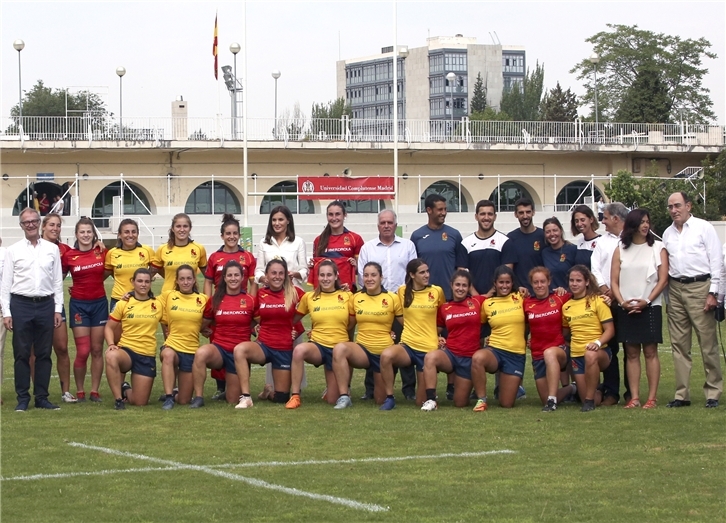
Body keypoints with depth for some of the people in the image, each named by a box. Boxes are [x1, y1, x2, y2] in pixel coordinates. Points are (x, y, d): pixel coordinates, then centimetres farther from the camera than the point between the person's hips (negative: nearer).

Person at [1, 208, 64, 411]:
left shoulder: (52, 249, 8)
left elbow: (58, 281, 9)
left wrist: (58, 309, 4)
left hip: (46, 304, 1)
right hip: (21, 304, -1)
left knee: (44, 354, 4)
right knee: (22, 354, 1)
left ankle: (42, 397, 11)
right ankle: (22, 399, 6)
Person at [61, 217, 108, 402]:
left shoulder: (102, 252, -1)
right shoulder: (68, 256, -4)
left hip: (99, 303, 2)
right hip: (79, 305, -2)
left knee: (97, 350, 5)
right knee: (82, 351, -4)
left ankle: (95, 391, 11)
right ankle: (80, 392, 8)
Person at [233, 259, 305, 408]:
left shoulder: (294, 293, -6)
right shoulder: (260, 294, 1)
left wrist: (297, 330, -1)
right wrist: (256, 329, 1)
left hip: (285, 348, -1)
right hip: (264, 345, 1)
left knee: (280, 398, 2)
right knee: (240, 349, -34)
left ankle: (271, 392, 41)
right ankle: (245, 397, -28)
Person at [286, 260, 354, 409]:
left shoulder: (347, 296, -1)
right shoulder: (309, 297, 0)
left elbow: (351, 324, 7)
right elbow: (294, 320, 9)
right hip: (317, 346, 0)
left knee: (333, 400, 0)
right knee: (299, 350, -38)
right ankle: (295, 396, -27)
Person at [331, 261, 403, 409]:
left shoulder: (392, 298, -4)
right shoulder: (356, 298, 3)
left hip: (384, 352, -1)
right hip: (362, 349, 1)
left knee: (381, 400, 6)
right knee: (339, 348, -35)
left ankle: (382, 384, 44)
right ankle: (344, 397, -31)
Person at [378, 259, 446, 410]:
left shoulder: (437, 291, -2)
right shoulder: (402, 291, 0)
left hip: (428, 348, -1)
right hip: (407, 345, 1)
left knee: (421, 402, 1)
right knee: (386, 355, -36)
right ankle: (389, 398, -20)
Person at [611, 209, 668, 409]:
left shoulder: (658, 248, 4)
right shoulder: (620, 250, 10)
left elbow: (663, 279, -2)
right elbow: (614, 281, 6)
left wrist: (646, 301, -12)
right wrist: (622, 302, -10)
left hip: (649, 308, -2)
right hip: (626, 309, 2)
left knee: (650, 352, -2)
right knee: (631, 353, 3)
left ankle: (652, 397, -2)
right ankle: (634, 397, 5)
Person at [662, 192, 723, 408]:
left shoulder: (704, 228, 0)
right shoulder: (668, 233, 15)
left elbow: (716, 260, -3)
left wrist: (712, 293, -9)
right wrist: (667, 293, 9)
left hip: (699, 287, -5)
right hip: (675, 289, 5)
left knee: (708, 342, -4)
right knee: (679, 344, 5)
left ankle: (713, 392, 2)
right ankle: (682, 394, 9)